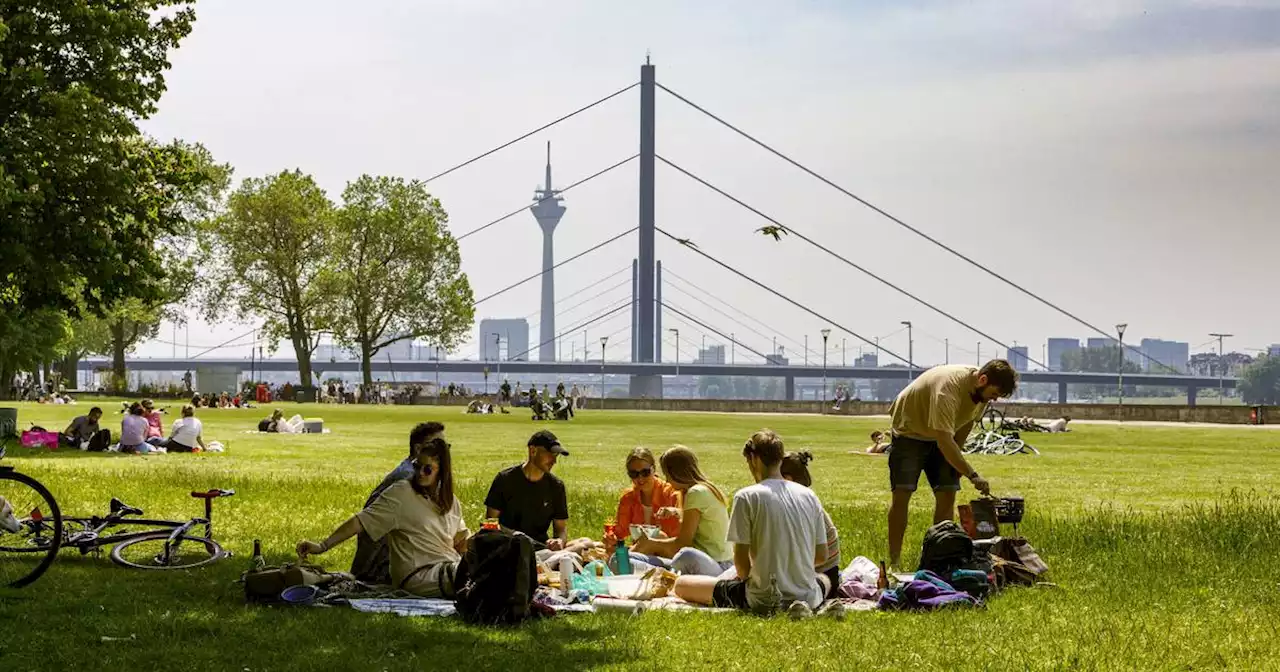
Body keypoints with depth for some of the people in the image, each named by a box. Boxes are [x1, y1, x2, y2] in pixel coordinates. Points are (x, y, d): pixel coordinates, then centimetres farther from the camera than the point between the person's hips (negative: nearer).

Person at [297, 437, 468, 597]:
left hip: (451, 567, 7)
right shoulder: (401, 493, -2)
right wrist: (323, 546, -14)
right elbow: (360, 521, -7)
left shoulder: (451, 502, 17)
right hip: (417, 574, -7)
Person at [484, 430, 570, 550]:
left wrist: (560, 540, -15)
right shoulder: (505, 479, 0)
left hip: (539, 546, 3)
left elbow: (561, 527, 9)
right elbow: (490, 520, 1)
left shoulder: (556, 486, 7)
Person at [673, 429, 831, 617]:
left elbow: (740, 560, -9)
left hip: (765, 599, -6)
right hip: (808, 597, 6)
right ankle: (799, 605, 6)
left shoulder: (746, 497, -9)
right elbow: (821, 556, 10)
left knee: (682, 584, 7)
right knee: (824, 580, 43)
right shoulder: (809, 496, 5)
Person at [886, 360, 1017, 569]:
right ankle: (894, 561, -10)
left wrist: (956, 456, 2)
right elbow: (944, 441, -43)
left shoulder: (982, 390, -13)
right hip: (909, 430, -7)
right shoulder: (948, 387, -38)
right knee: (902, 493, -14)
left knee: (947, 494, -3)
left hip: (942, 436, 7)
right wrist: (972, 475, -47)